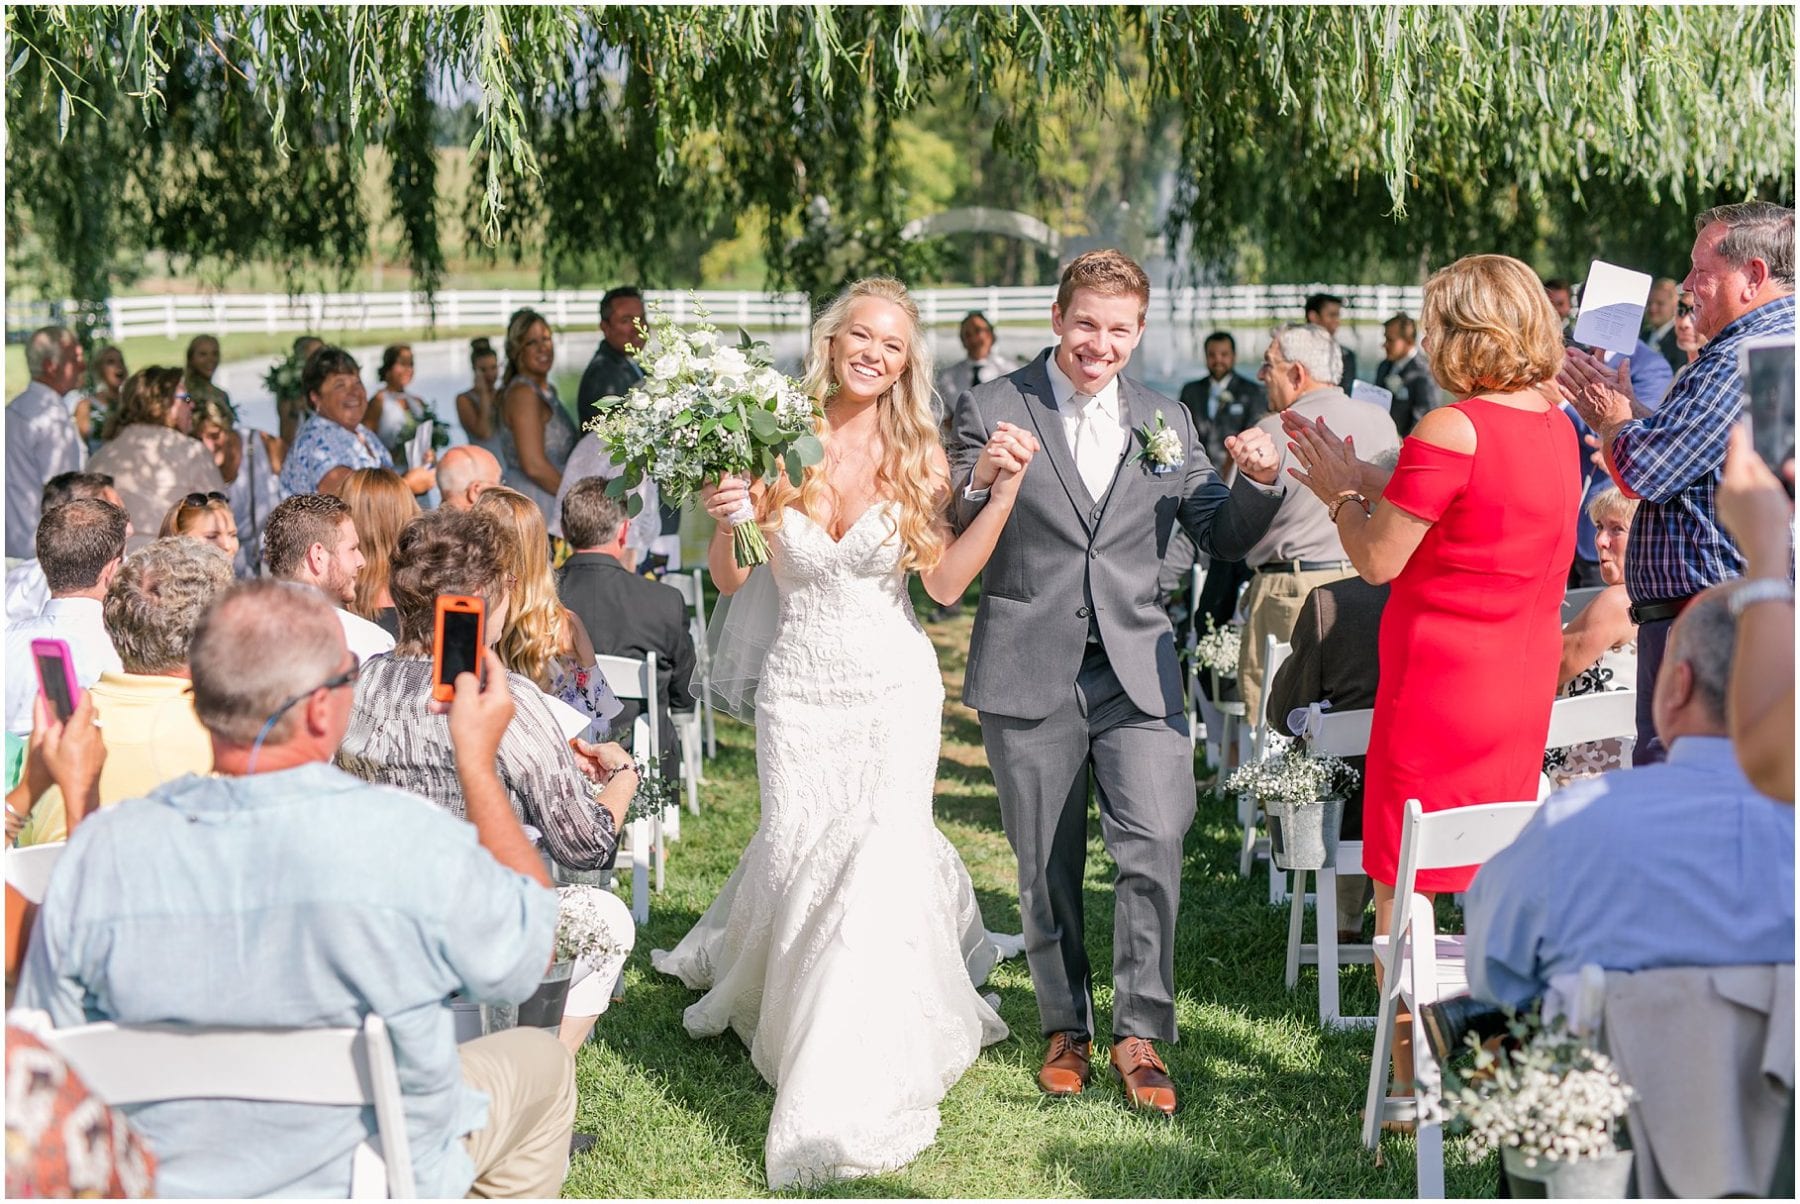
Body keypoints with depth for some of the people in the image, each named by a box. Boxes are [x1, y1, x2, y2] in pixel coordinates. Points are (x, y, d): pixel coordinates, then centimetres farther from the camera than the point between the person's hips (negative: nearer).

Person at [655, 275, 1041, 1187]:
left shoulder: (915, 458, -2)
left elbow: (946, 583, -6)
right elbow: (731, 582, 0)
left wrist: (1005, 492, -13)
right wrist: (723, 522, -20)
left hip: (893, 687, 0)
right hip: (798, 688, 1)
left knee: (883, 860, -11)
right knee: (799, 856, 6)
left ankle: (848, 1099, -4)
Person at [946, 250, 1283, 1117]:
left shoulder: (1165, 421, 10)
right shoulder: (991, 410, -1)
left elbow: (1222, 539, 11)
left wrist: (1258, 483, -9)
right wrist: (980, 481, -24)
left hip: (1136, 671, 1)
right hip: (1029, 675, -1)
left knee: (1155, 843, -13)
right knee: (1047, 869, 9)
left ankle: (1139, 1032, 1)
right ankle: (1066, 1029, 26)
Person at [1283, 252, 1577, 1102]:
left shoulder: (1453, 430, -20)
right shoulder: (1555, 426, 5)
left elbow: (1377, 558, -15)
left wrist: (1340, 491, 3)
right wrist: (1368, 480, 16)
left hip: (1438, 689, -8)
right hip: (1522, 686, 8)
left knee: (1403, 880, 3)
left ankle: (1409, 1082, 7)